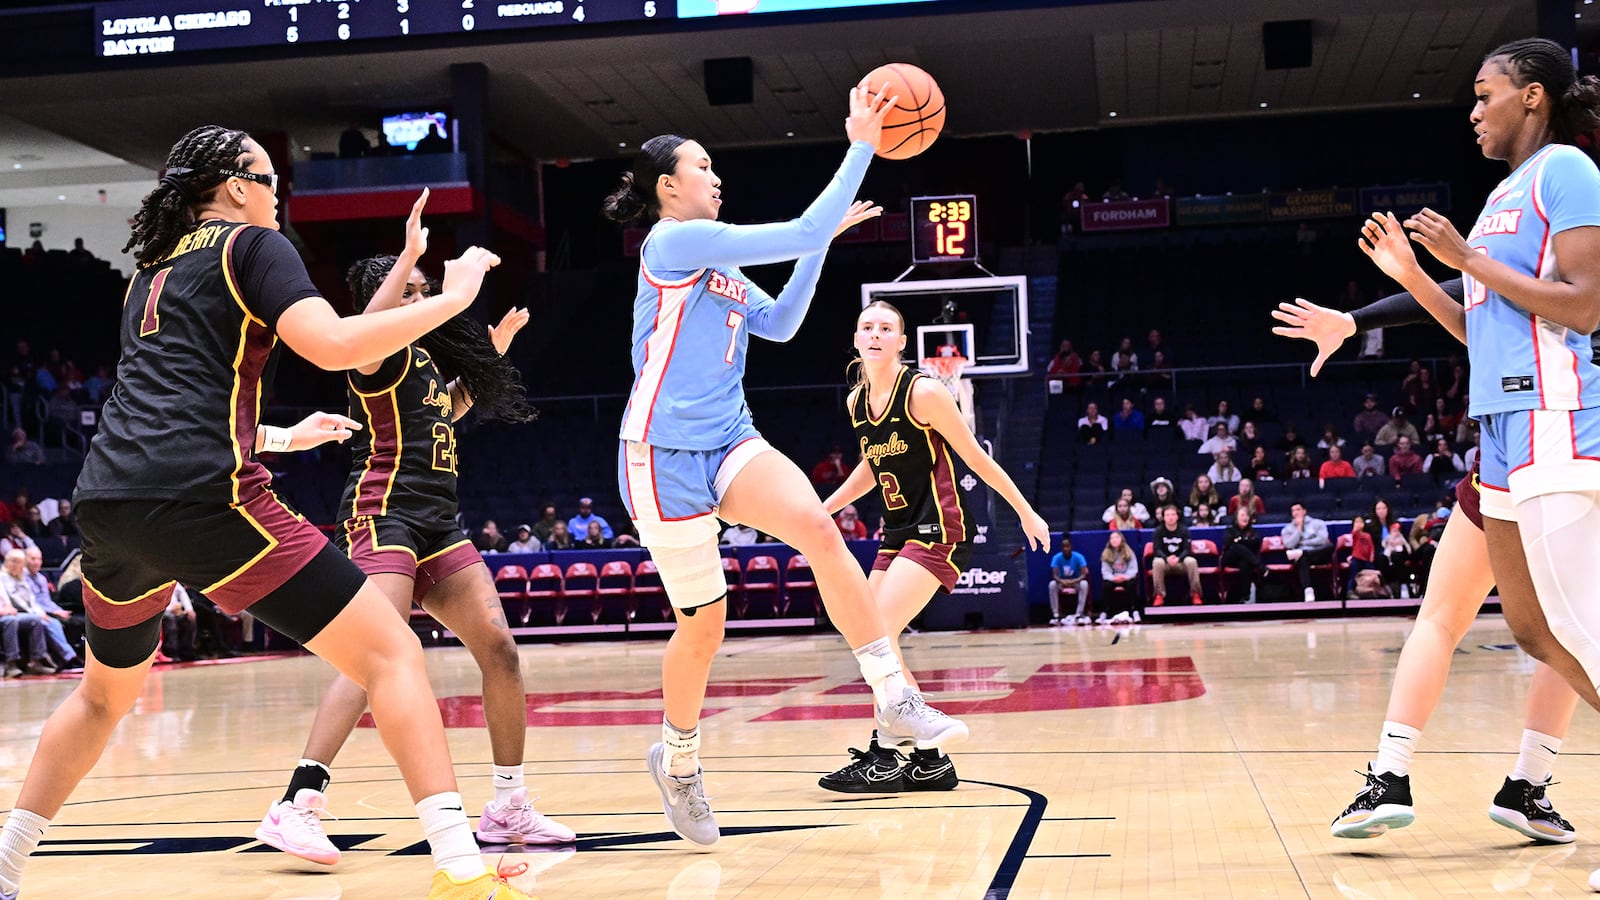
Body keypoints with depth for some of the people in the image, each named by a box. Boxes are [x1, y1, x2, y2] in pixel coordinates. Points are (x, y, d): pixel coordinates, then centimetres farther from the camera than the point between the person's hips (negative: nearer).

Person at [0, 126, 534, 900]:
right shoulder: (250, 244, 7)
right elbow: (335, 346, -10)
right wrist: (452, 296, 1)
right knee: (390, 652, -4)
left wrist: (283, 438, 48)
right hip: (200, 498, -7)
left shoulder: (151, 275, 28)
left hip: (105, 501, 8)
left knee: (105, 693, 32)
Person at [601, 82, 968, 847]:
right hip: (664, 453, -7)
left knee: (819, 528, -21)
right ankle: (678, 762, 26)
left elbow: (778, 323, 26)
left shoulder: (710, 260, 17)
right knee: (703, 623, 0)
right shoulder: (675, 242, -10)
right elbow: (797, 234, -15)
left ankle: (896, 705, -23)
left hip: (728, 441, 7)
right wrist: (860, 146, -10)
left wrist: (826, 238, 19)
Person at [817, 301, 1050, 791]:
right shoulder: (856, 401, 6)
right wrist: (821, 510, 21)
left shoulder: (923, 392, -14)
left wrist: (1026, 512, -1)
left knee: (877, 631, -20)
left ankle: (883, 756, -11)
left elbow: (976, 458, -7)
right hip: (898, 531, 8)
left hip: (939, 529, -8)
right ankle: (929, 761, 13)